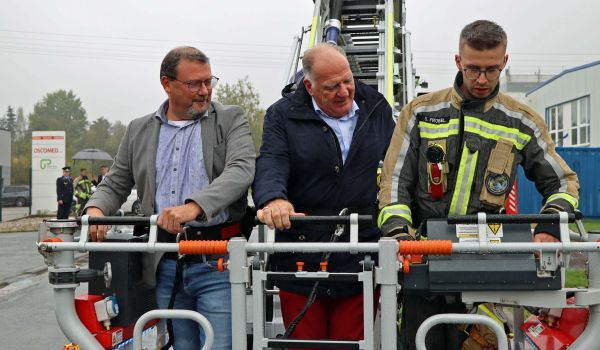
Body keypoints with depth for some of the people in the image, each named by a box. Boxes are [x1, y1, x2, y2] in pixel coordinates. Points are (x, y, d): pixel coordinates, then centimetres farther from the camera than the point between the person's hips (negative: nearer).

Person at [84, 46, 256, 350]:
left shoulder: (231, 119, 3)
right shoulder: (139, 130, 14)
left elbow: (242, 171, -14)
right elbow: (115, 184, 19)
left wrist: (194, 206, -29)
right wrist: (96, 209, -5)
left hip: (217, 262, -3)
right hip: (166, 265, 4)